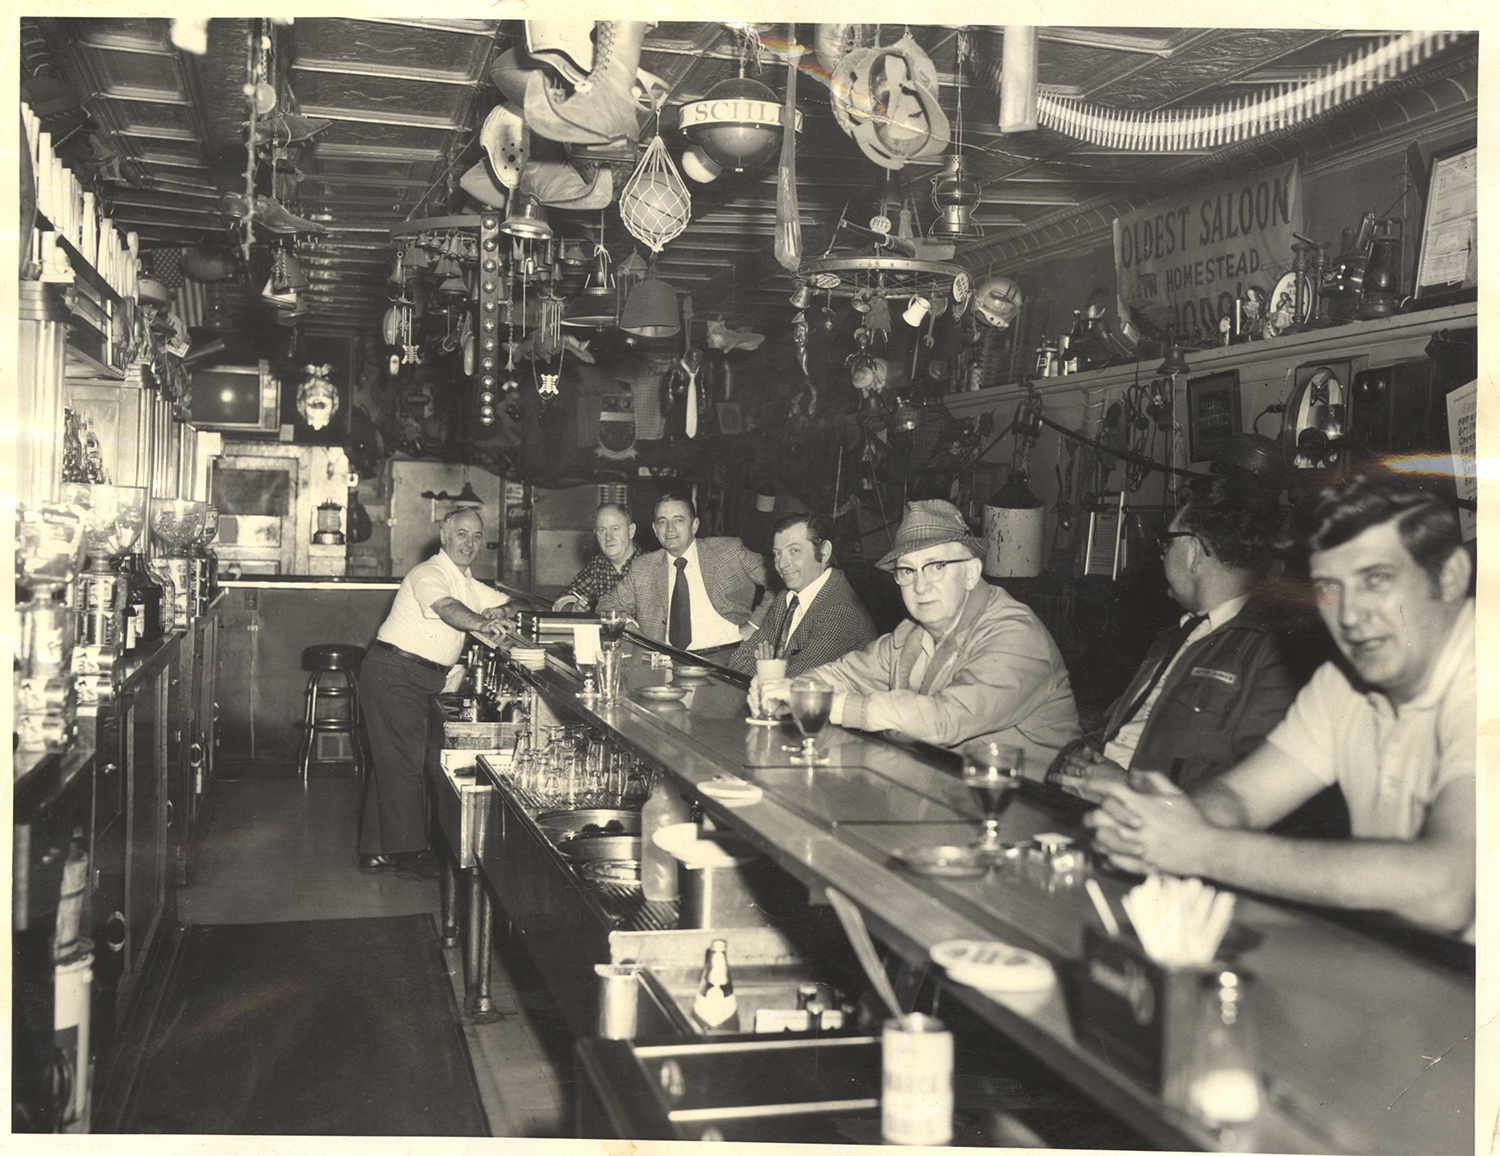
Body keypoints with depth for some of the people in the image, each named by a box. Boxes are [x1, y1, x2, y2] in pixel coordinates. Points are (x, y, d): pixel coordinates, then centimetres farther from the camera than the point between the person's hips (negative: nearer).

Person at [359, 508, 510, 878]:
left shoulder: (467, 583, 16)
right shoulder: (430, 574, -15)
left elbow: (506, 603, 21)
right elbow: (446, 608, -35)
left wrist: (497, 613, -2)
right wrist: (482, 624, -50)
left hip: (420, 680, 10)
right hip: (394, 673, -10)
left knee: (391, 760, 12)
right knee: (403, 761, -7)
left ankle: (376, 849, 18)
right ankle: (407, 852, -2)